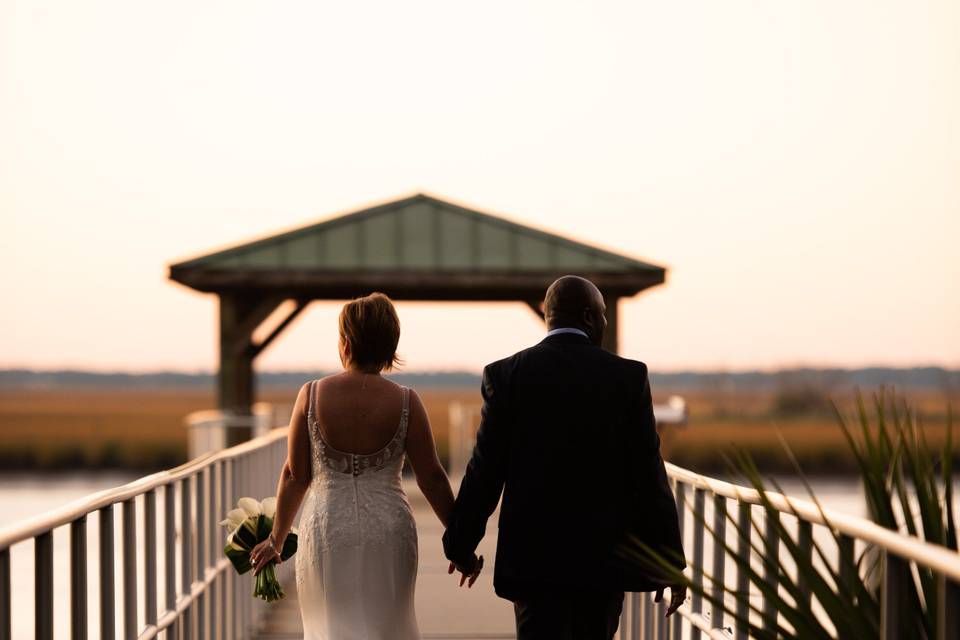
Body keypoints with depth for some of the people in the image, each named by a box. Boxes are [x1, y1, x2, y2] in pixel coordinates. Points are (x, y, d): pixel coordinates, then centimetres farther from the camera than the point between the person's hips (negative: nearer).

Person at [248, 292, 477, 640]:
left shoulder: (312, 394, -6)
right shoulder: (406, 402, -7)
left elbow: (295, 476, -1)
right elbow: (432, 478, -4)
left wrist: (276, 540, 11)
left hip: (326, 531, 0)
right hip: (388, 533, 0)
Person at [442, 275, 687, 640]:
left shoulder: (505, 376, -3)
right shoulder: (628, 377, -3)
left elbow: (485, 474, -3)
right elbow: (649, 476, -5)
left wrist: (460, 545, 10)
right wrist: (670, 561, 0)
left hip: (534, 556, -1)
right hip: (604, 556, 1)